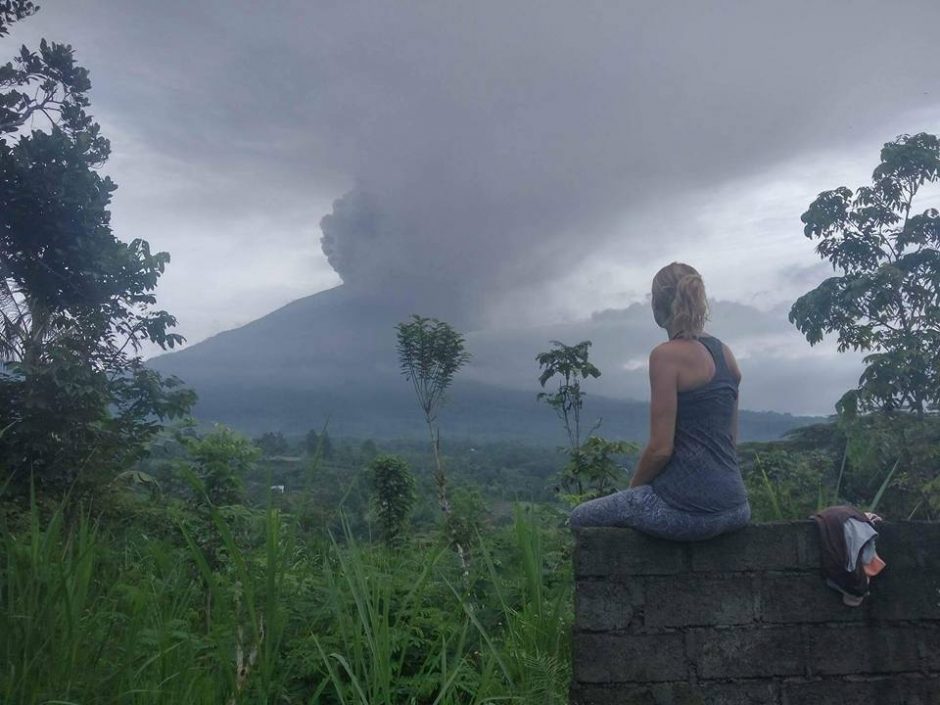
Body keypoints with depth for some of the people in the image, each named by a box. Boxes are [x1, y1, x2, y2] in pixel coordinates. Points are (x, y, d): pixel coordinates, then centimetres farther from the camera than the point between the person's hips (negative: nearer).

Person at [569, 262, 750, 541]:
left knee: (580, 518, 14)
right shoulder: (725, 353, 10)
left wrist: (633, 487, 2)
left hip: (689, 508, -8)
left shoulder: (667, 355, -14)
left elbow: (661, 448, -17)